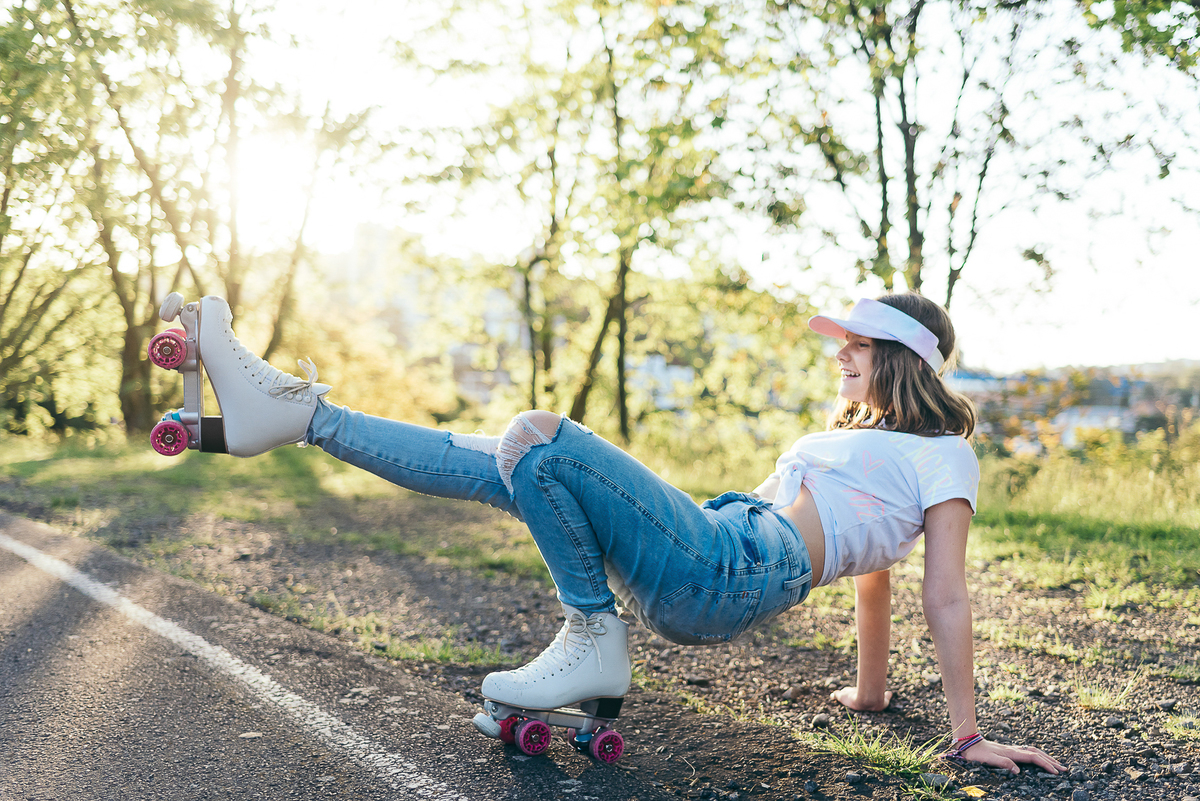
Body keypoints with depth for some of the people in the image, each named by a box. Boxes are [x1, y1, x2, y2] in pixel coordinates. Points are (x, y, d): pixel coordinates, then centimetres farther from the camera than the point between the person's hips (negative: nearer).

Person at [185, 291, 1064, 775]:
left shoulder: (942, 455, 3)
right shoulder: (860, 436, 29)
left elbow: (947, 595, -5)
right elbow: (870, 565, 30)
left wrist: (969, 733, -8)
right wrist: (871, 690, 32)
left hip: (728, 574, -9)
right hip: (709, 544, 9)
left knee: (541, 438, -22)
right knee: (506, 466, 5)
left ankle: (594, 641, -8)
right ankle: (296, 414, 10)